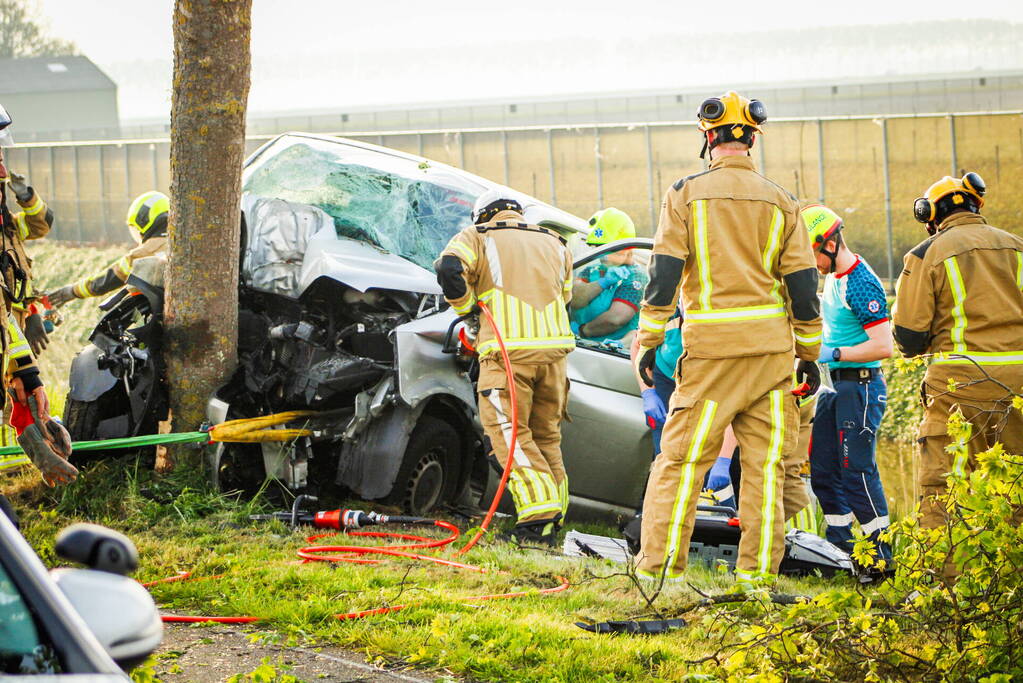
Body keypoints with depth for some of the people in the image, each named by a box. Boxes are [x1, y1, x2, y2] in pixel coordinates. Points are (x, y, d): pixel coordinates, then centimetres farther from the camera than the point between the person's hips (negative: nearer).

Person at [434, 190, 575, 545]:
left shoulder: (477, 237, 8)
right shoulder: (554, 244, 23)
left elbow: (449, 268, -9)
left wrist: (465, 306, 6)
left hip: (507, 349, -5)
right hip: (554, 346, 5)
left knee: (509, 432, -6)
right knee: (546, 435, 14)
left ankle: (539, 515, -20)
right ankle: (552, 520, 10)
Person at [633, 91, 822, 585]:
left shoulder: (686, 194, 1)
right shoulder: (780, 203, 7)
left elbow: (664, 273, -4)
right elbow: (803, 284, 7)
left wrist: (649, 339, 1)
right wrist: (809, 353, 14)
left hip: (711, 346, -2)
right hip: (772, 343, 2)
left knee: (682, 457, 0)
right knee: (765, 461, 5)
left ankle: (657, 565, -3)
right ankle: (758, 571, 3)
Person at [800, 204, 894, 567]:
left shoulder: (862, 284, -18)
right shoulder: (832, 278, 12)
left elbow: (883, 346, -22)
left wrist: (833, 354, -21)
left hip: (861, 385, -10)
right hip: (835, 385, 10)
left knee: (857, 470, -9)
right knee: (824, 468, 10)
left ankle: (883, 554, -4)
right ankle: (839, 546, 18)